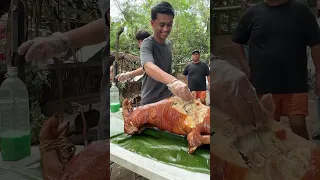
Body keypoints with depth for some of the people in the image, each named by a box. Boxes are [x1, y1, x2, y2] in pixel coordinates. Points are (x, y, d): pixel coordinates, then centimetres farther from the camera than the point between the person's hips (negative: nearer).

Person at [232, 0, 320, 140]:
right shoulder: (252, 13, 3)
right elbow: (237, 42, 13)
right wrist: (246, 69, 5)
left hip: (295, 85, -1)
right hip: (263, 86, 2)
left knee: (298, 124, -5)